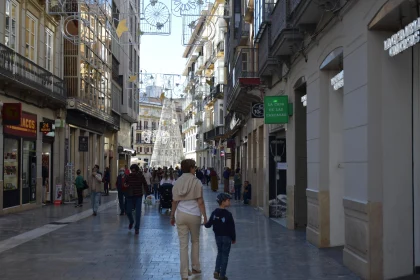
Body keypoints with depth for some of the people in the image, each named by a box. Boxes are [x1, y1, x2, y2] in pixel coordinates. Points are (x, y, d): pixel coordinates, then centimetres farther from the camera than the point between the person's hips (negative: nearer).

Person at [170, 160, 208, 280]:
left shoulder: (177, 182, 3)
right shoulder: (196, 182, -6)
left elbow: (174, 201, 5)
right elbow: (200, 201, -9)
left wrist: (172, 216, 15)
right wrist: (205, 216, -4)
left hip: (181, 215, 2)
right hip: (194, 214, -2)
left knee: (183, 245, 5)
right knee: (195, 241, 20)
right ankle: (195, 268, 29)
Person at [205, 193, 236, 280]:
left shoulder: (214, 213, -3)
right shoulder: (228, 214, -18)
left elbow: (209, 224, 0)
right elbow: (232, 228, -15)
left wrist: (206, 224, 24)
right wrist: (233, 238, -3)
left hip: (218, 236, 5)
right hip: (226, 237, -5)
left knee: (219, 253, 22)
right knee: (225, 255, 5)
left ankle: (217, 271, 11)